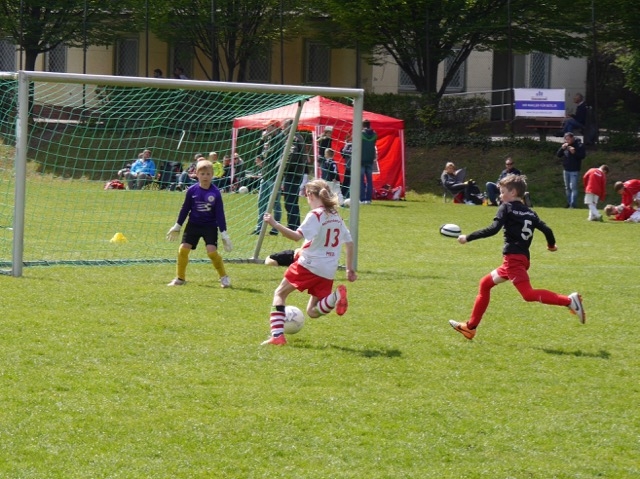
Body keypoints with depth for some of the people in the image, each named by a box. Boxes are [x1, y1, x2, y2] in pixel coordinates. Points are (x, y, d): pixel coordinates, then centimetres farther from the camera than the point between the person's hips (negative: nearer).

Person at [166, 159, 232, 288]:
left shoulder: (215, 193, -11)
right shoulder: (192, 190, -6)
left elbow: (220, 214, -6)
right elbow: (185, 209, 6)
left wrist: (224, 233, -7)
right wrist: (177, 226, 11)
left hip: (210, 226, -3)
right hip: (193, 225, 3)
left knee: (212, 251, -16)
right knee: (183, 249, -4)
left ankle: (224, 277, 1)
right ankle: (180, 278, 12)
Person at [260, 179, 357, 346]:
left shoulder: (315, 215, -9)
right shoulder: (336, 217, 13)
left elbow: (297, 236, -24)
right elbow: (349, 243, 15)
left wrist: (275, 224, -27)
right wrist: (350, 269, 21)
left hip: (309, 265, -6)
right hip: (328, 272, 6)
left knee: (280, 293, 10)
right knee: (312, 312, 12)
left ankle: (277, 335, -5)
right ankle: (336, 297, -18)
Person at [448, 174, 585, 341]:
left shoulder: (507, 208, -4)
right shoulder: (529, 212, 15)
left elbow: (493, 229, -15)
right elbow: (546, 229, 10)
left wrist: (468, 238, -11)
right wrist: (551, 245, 31)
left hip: (513, 258, -9)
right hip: (523, 258, 9)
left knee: (528, 294, -18)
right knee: (485, 284, 19)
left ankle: (568, 301, -30)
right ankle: (470, 327, 22)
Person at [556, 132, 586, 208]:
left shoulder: (579, 145, -9)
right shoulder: (565, 145, 5)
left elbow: (583, 156, -13)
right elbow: (558, 155, 5)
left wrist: (574, 152, -25)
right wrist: (562, 148, -13)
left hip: (574, 170, -6)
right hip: (566, 170, 6)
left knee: (573, 187, -9)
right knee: (567, 188, 13)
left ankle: (573, 204, -9)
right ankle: (569, 203, 22)